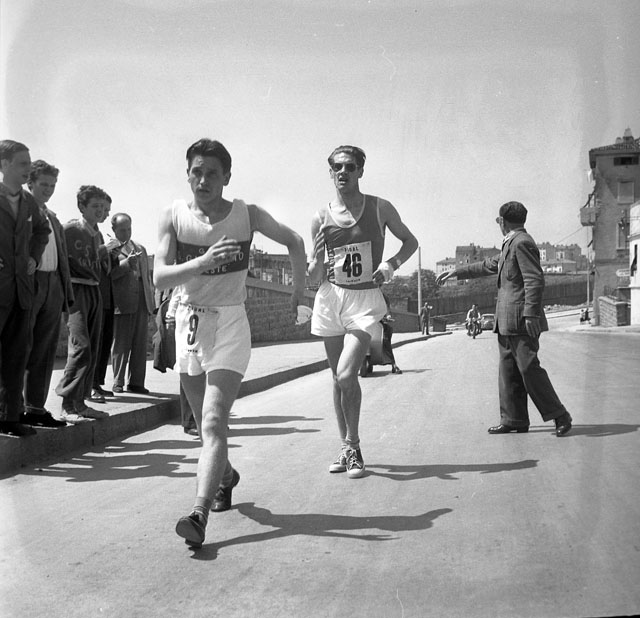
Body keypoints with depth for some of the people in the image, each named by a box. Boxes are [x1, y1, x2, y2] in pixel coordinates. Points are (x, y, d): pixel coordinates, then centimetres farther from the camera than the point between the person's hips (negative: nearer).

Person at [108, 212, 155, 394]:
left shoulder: (140, 248, 23)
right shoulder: (109, 249, 4)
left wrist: (151, 300, 19)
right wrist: (126, 263, -20)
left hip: (142, 303, 5)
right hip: (122, 303, -5)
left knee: (140, 345, 3)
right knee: (120, 345, 0)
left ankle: (136, 382, 9)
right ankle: (118, 382, 9)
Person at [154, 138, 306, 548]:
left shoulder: (248, 216, -8)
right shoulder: (174, 217, -7)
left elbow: (293, 241, 9)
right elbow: (160, 277, -17)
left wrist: (300, 288, 11)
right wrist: (203, 262, -32)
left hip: (230, 322, -3)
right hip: (189, 321, 3)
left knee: (214, 423, -16)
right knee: (206, 422, 17)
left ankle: (200, 515, -22)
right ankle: (225, 476, 44)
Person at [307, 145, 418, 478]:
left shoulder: (379, 208, -2)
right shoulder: (321, 218, 2)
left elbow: (411, 242, 12)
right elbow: (315, 277, 6)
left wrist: (391, 263, -7)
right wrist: (317, 259, -17)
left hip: (365, 300, -3)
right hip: (330, 299, 3)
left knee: (346, 377, -17)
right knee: (339, 379, 9)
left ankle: (353, 446, 3)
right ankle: (346, 447, 24)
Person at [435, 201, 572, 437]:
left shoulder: (522, 243, -12)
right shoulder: (510, 244, 19)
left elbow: (535, 280, -18)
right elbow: (488, 266, 30)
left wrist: (530, 314, -22)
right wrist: (455, 272, 32)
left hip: (522, 320, -10)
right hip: (507, 321, 10)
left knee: (529, 369, -9)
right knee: (508, 371, 10)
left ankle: (560, 416, -1)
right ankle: (513, 420, 14)